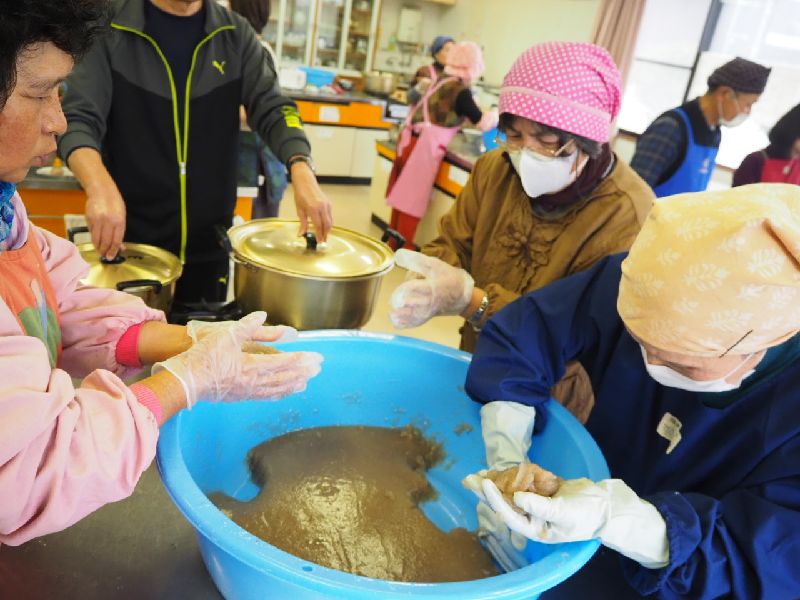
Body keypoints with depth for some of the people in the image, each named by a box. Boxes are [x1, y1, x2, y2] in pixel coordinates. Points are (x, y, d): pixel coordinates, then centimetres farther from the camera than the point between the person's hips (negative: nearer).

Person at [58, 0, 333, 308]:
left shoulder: (235, 33, 4)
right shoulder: (110, 28, -5)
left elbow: (271, 107, -4)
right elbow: (78, 118, -13)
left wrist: (301, 170, -24)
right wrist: (100, 187, -33)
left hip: (210, 240, 3)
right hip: (131, 237, -2)